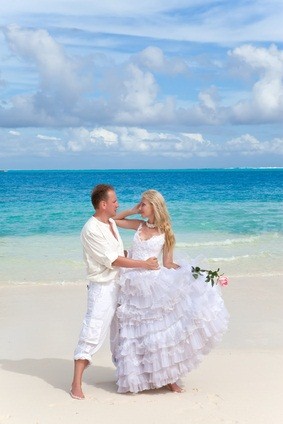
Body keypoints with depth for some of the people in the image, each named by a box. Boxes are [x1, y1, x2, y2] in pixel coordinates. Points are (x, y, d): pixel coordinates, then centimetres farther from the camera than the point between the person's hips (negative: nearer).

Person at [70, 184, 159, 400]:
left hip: (119, 285, 9)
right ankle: (77, 383, -2)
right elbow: (113, 260, -20)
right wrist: (144, 264, -16)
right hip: (102, 288, -9)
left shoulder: (111, 223, 9)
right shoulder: (91, 230, -18)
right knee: (92, 333, -9)